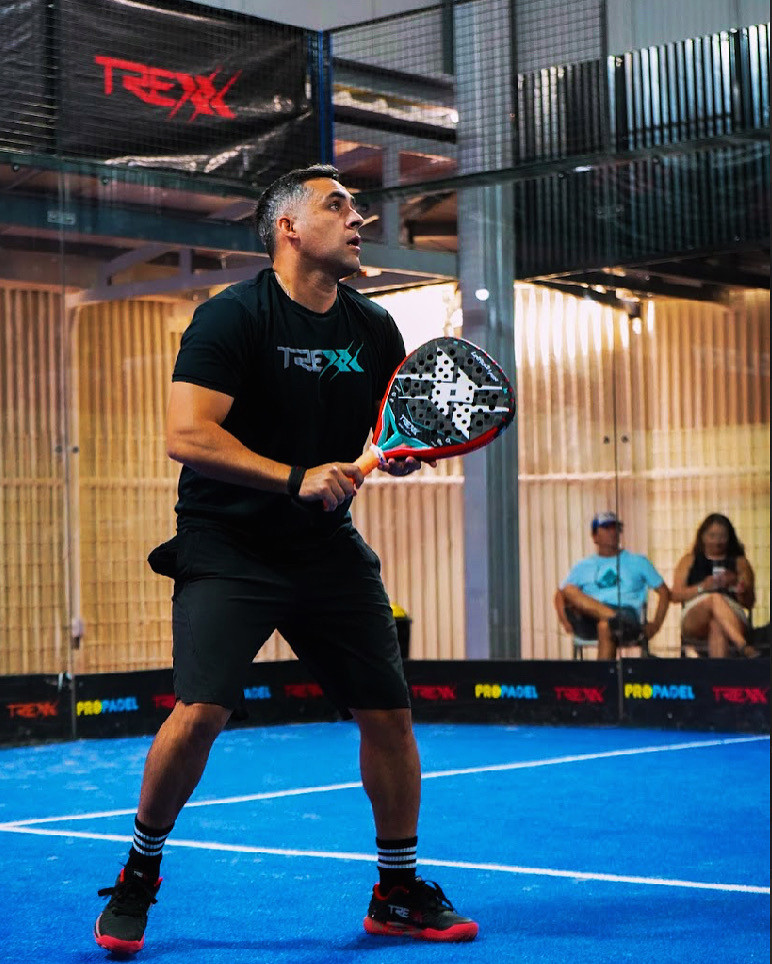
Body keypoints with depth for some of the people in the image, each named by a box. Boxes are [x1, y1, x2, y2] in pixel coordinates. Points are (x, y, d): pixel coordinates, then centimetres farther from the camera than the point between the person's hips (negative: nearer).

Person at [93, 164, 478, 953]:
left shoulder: (374, 331, 7)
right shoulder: (232, 317, -11)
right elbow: (186, 434, -20)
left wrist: (404, 451, -7)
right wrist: (297, 478, -27)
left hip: (329, 551, 5)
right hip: (227, 550, -5)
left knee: (388, 712, 1)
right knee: (202, 709, -18)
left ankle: (397, 893, 20)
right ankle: (138, 876, 7)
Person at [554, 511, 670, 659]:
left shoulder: (638, 562, 21)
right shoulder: (583, 567, 23)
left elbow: (664, 592, 17)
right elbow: (560, 594, 18)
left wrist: (656, 624, 0)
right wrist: (564, 620, -4)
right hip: (589, 622, 2)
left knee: (605, 626, -40)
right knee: (569, 590, -28)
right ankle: (615, 618, -44)